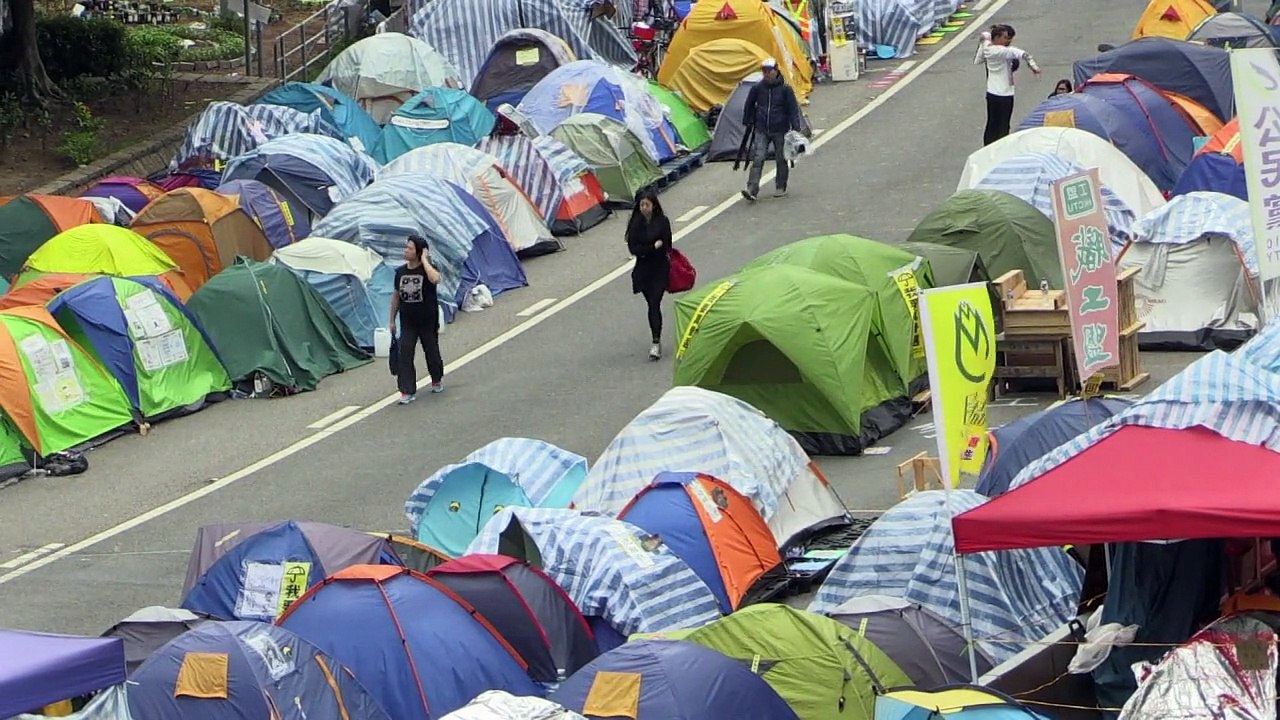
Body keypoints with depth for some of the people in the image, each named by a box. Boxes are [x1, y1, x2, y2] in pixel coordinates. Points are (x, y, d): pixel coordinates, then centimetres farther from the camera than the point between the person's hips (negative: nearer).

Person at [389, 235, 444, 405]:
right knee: (404, 354, -8)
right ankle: (408, 392, -6)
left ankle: (437, 381, 39)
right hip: (408, 322, 3)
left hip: (428, 321, -3)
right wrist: (392, 319, 12)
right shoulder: (400, 272, 1)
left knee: (432, 351, 13)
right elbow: (396, 296, 11)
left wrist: (424, 260, -29)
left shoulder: (427, 268, -13)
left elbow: (435, 279, -39)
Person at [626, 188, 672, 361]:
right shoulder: (635, 224, 1)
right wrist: (654, 247, -12)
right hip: (643, 270, 3)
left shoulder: (662, 222, -5)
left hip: (660, 270, -3)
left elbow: (666, 246, -7)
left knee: (654, 304, -13)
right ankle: (657, 341, 19)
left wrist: (644, 251, -2)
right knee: (652, 304, 10)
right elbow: (633, 248, -6)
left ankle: (656, 343, -18)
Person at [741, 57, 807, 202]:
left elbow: (793, 109, -2)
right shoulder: (757, 88, 0)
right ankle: (751, 190, -16)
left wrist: (796, 129, -7)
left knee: (781, 160, 8)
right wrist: (747, 123, 18)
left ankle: (781, 188, 24)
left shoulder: (785, 89, -6)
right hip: (762, 131, 1)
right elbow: (749, 106, 14)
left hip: (780, 130, -1)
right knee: (758, 159, -10)